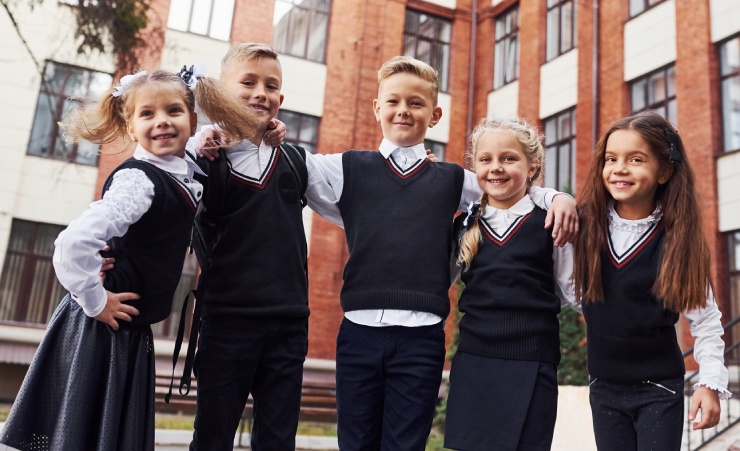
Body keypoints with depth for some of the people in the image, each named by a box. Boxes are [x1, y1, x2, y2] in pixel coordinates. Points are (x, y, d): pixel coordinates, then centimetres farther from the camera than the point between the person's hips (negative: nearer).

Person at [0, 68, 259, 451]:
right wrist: (95, 301, -19)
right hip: (99, 329, -8)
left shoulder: (187, 173, 2)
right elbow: (74, 242, -33)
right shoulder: (138, 180, -22)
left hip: (130, 330, 8)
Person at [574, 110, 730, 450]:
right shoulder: (584, 227, -7)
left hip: (659, 389, -2)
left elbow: (705, 319, -5)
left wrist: (711, 382, -9)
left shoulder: (677, 239, -10)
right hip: (603, 388, 2)